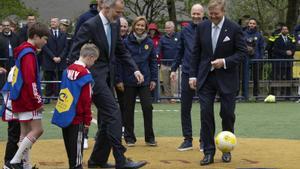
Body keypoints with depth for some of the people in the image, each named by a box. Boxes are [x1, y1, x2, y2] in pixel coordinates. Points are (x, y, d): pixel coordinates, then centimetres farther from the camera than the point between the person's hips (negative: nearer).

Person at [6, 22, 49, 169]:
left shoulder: (23, 51, 16)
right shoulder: (29, 53, -15)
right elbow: (30, 80, -22)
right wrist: (38, 101, -17)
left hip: (20, 100, 10)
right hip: (28, 100, -10)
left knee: (26, 131, 12)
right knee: (37, 130, -9)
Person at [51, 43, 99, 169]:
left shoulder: (68, 70, 7)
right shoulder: (85, 74, -15)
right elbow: (86, 100, -15)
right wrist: (88, 119, -7)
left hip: (64, 115, 8)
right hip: (76, 116, -7)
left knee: (69, 145, 15)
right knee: (77, 145, -1)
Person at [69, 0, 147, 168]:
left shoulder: (115, 25, 8)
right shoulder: (90, 26, -15)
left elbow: (121, 50, 15)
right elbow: (75, 53, -14)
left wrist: (135, 69, 4)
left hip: (107, 76, 9)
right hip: (95, 76, -9)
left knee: (107, 119, 11)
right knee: (114, 115, -14)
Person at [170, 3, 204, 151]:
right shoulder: (185, 31, 7)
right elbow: (180, 51, 13)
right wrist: (174, 69, 9)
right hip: (187, 73, 3)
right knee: (185, 108, 5)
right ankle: (187, 140, 13)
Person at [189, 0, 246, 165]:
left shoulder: (234, 28, -7)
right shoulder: (202, 27, 2)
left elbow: (242, 52, -5)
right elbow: (196, 53, 8)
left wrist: (225, 62, -19)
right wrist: (193, 75, 3)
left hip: (226, 78, -2)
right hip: (206, 78, 2)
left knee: (227, 114, 4)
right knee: (205, 113, -3)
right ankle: (209, 152, 3)